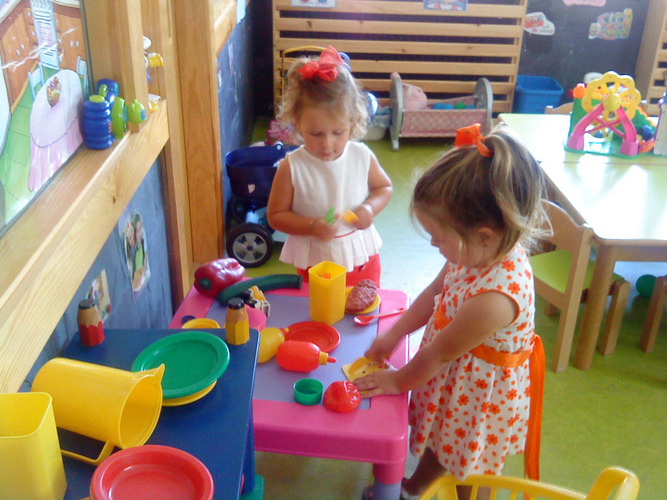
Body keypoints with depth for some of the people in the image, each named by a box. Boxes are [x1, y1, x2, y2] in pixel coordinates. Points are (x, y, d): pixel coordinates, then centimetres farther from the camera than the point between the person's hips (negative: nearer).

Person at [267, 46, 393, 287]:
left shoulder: (362, 157, -9)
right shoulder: (292, 167, -17)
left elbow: (384, 187, 8)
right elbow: (275, 215, -10)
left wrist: (370, 208, -12)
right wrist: (312, 227, -24)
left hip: (362, 258, 3)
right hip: (314, 264, -2)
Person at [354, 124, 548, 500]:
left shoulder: (495, 297, -42)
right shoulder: (479, 252, -17)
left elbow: (438, 355, -26)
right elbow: (434, 293, 2)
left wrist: (398, 381, -8)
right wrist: (393, 336, 6)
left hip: (480, 396, -8)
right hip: (451, 376, 8)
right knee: (439, 440, 33)